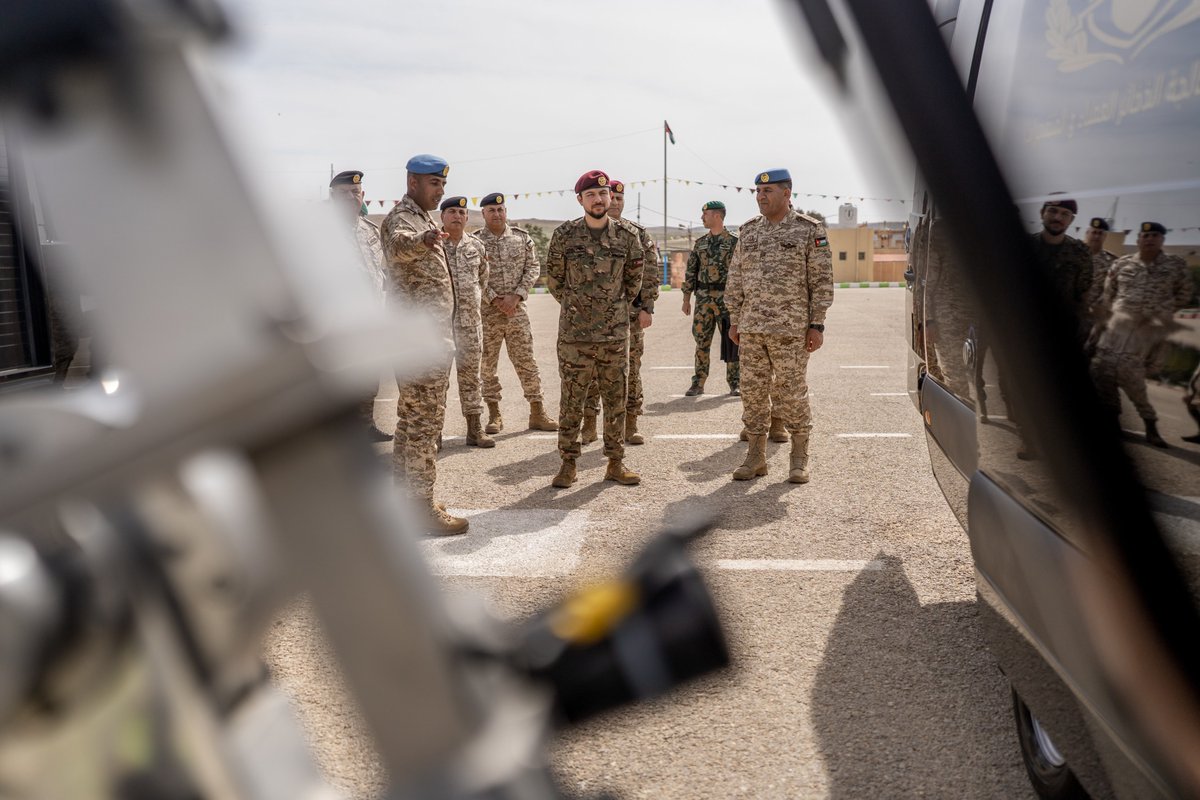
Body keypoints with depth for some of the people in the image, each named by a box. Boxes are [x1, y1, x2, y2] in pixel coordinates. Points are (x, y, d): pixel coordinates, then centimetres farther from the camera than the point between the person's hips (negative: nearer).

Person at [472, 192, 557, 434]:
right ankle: (494, 416, 14)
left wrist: (516, 296, -10)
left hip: (517, 310, 1)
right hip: (486, 312, -1)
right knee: (487, 365, 4)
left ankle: (537, 414, 10)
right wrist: (494, 300, -13)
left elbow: (533, 268, 3)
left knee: (526, 362, 3)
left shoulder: (522, 238, 6)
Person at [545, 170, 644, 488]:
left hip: (616, 333, 2)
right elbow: (554, 279, 9)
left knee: (615, 399, 7)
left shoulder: (627, 237, 2)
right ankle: (568, 463, 14)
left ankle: (616, 462, 18)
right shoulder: (564, 235, -2)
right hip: (574, 333, -1)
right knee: (571, 400, 3)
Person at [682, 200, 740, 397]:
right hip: (703, 298, 4)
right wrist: (686, 298, 9)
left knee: (731, 341, 0)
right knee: (701, 341, 5)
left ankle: (734, 384, 9)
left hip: (727, 299, -4)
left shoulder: (734, 242, -2)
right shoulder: (700, 243, 11)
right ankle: (698, 383, 12)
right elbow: (690, 272, 13)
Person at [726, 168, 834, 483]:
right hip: (750, 328, 4)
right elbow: (735, 279, 13)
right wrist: (734, 321, 9)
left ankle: (799, 459, 14)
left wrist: (817, 324, -9)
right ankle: (756, 457, 17)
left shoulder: (809, 230, -2)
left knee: (792, 392, 1)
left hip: (791, 328, -4)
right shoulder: (748, 231, 11)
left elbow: (822, 281, -4)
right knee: (753, 392, 7)